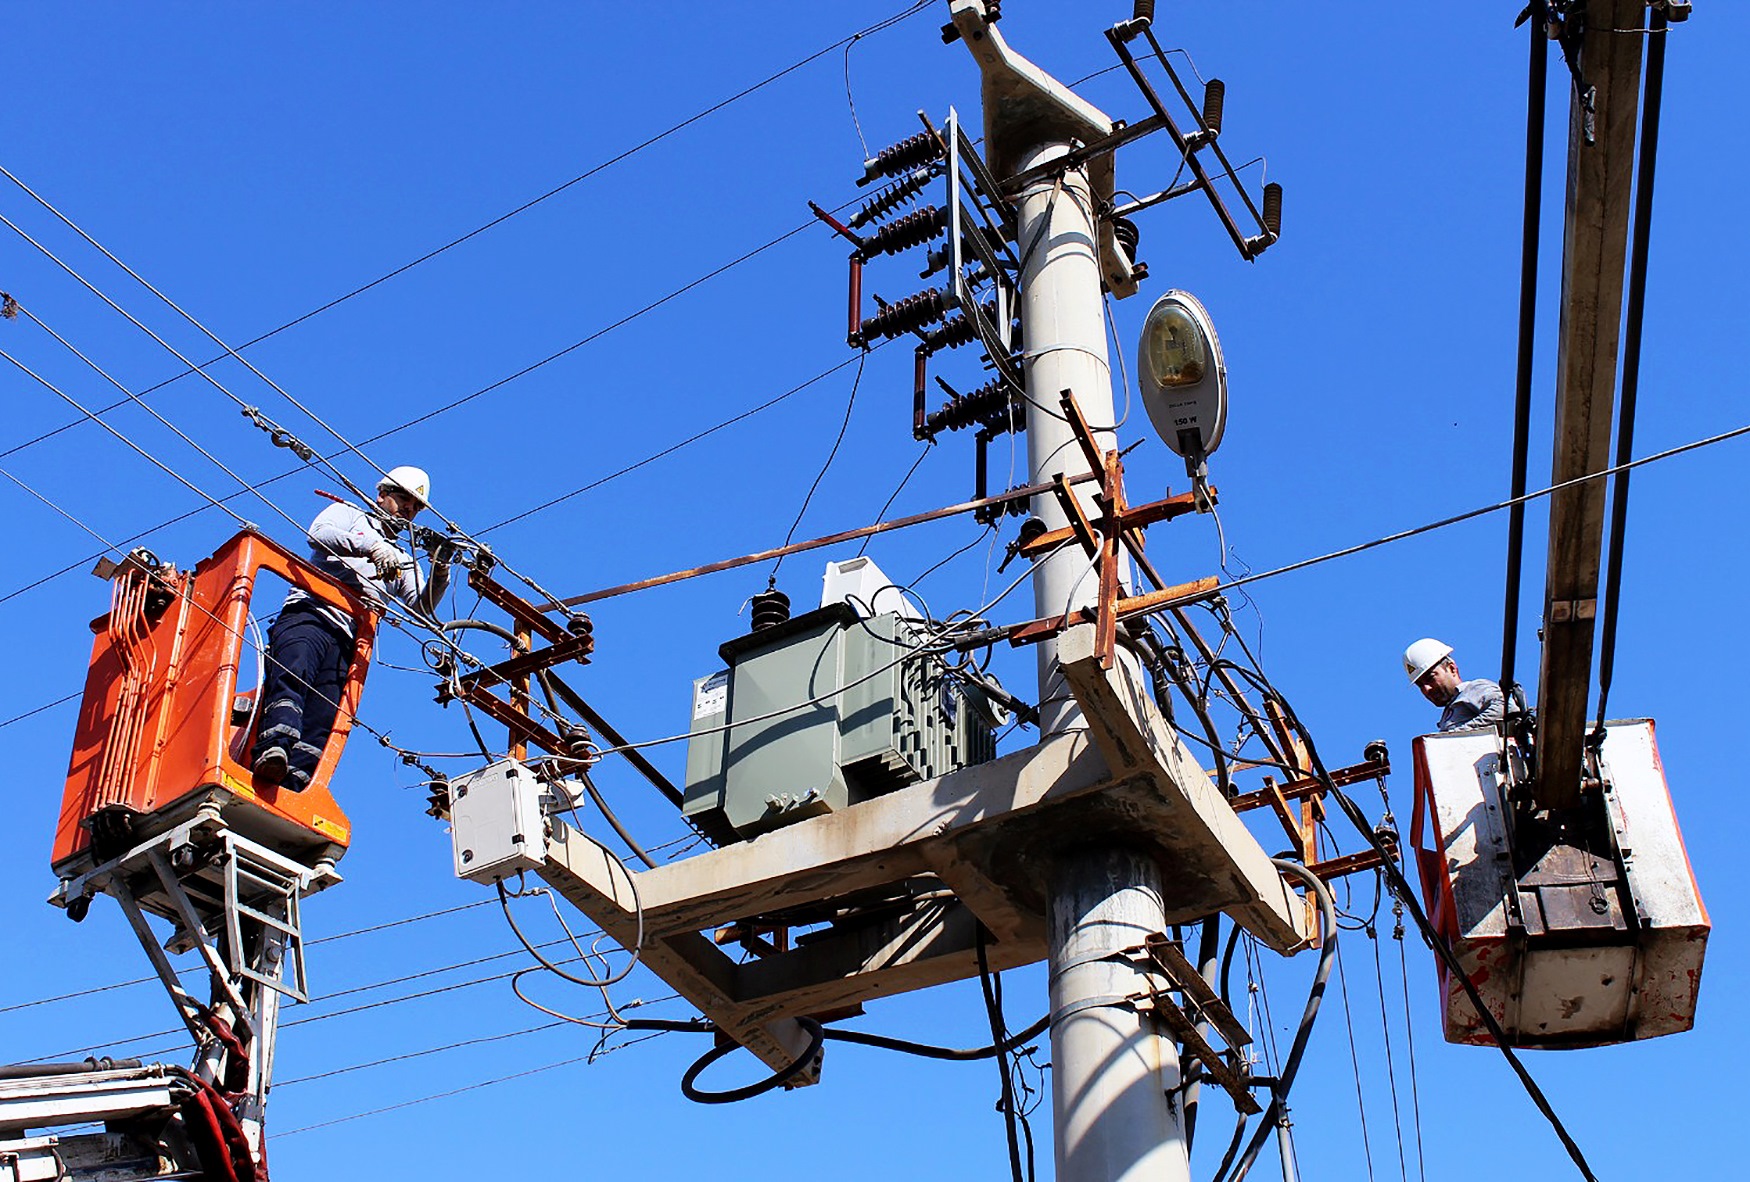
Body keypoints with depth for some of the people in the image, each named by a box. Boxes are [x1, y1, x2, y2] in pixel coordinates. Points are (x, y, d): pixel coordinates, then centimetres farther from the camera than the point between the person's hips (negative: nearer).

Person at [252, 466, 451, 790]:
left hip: (346, 644, 4)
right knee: (293, 675, -34)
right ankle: (274, 747, -53)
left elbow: (422, 609, 15)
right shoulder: (348, 514, 25)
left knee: (321, 728, -15)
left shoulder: (404, 563, 33)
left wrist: (439, 575, -5)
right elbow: (319, 534, 0)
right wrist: (371, 547, -14)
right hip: (309, 616, -4)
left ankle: (291, 793, -30)